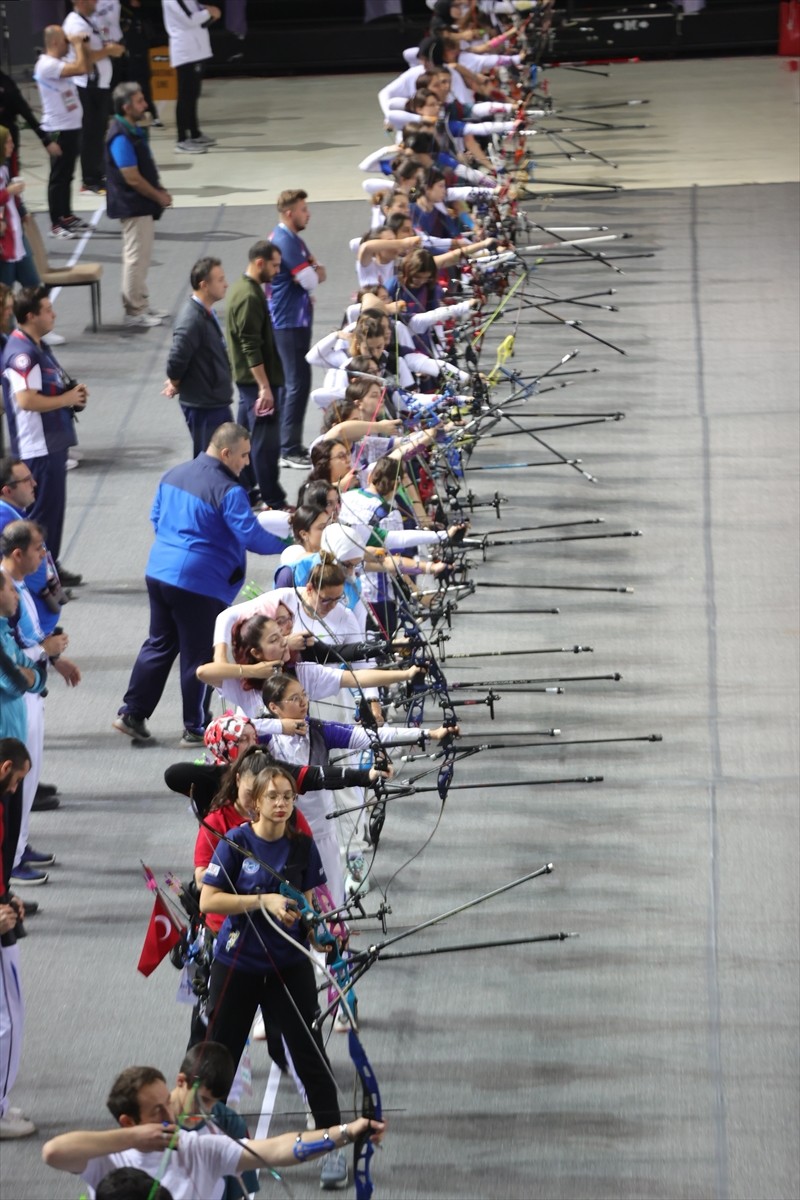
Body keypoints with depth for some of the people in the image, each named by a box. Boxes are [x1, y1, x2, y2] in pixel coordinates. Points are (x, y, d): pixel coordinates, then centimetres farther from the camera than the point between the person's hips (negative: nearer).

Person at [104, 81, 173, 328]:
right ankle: (135, 312, 3)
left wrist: (160, 191, 7)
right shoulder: (121, 137, -22)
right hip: (133, 206, -10)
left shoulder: (134, 131, 9)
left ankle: (140, 305, 25)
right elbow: (132, 178, -22)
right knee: (136, 257, -3)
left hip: (142, 205, 10)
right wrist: (159, 197, -11)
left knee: (140, 256, 16)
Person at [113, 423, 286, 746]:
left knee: (159, 645, 18)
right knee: (198, 656, 4)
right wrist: (288, 544, -7)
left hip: (159, 571, 8)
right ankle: (195, 728, 12)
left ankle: (132, 713, 18)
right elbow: (250, 536, -19)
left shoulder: (174, 475, 8)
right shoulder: (227, 491, -17)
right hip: (199, 583, -8)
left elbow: (156, 518, 18)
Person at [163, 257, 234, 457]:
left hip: (217, 402, 10)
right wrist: (176, 386, -11)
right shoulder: (192, 320, -25)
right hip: (203, 406, -10)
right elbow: (176, 361, -29)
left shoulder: (206, 313, 7)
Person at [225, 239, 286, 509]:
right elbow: (251, 347, -23)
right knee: (266, 441, -7)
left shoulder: (242, 288, 13)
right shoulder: (249, 296, -20)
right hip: (257, 378, -11)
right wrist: (265, 387, -24)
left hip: (246, 378, 11)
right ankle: (273, 502, -5)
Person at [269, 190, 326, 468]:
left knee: (290, 383, 16)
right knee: (298, 383, -9)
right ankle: (290, 450, -8)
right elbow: (311, 280, -21)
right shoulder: (286, 242, -19)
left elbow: (318, 273, 15)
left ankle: (287, 444, 23)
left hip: (292, 321, 11)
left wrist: (312, 275, -7)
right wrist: (314, 275, 0)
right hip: (291, 323, -11)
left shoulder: (291, 238, 15)